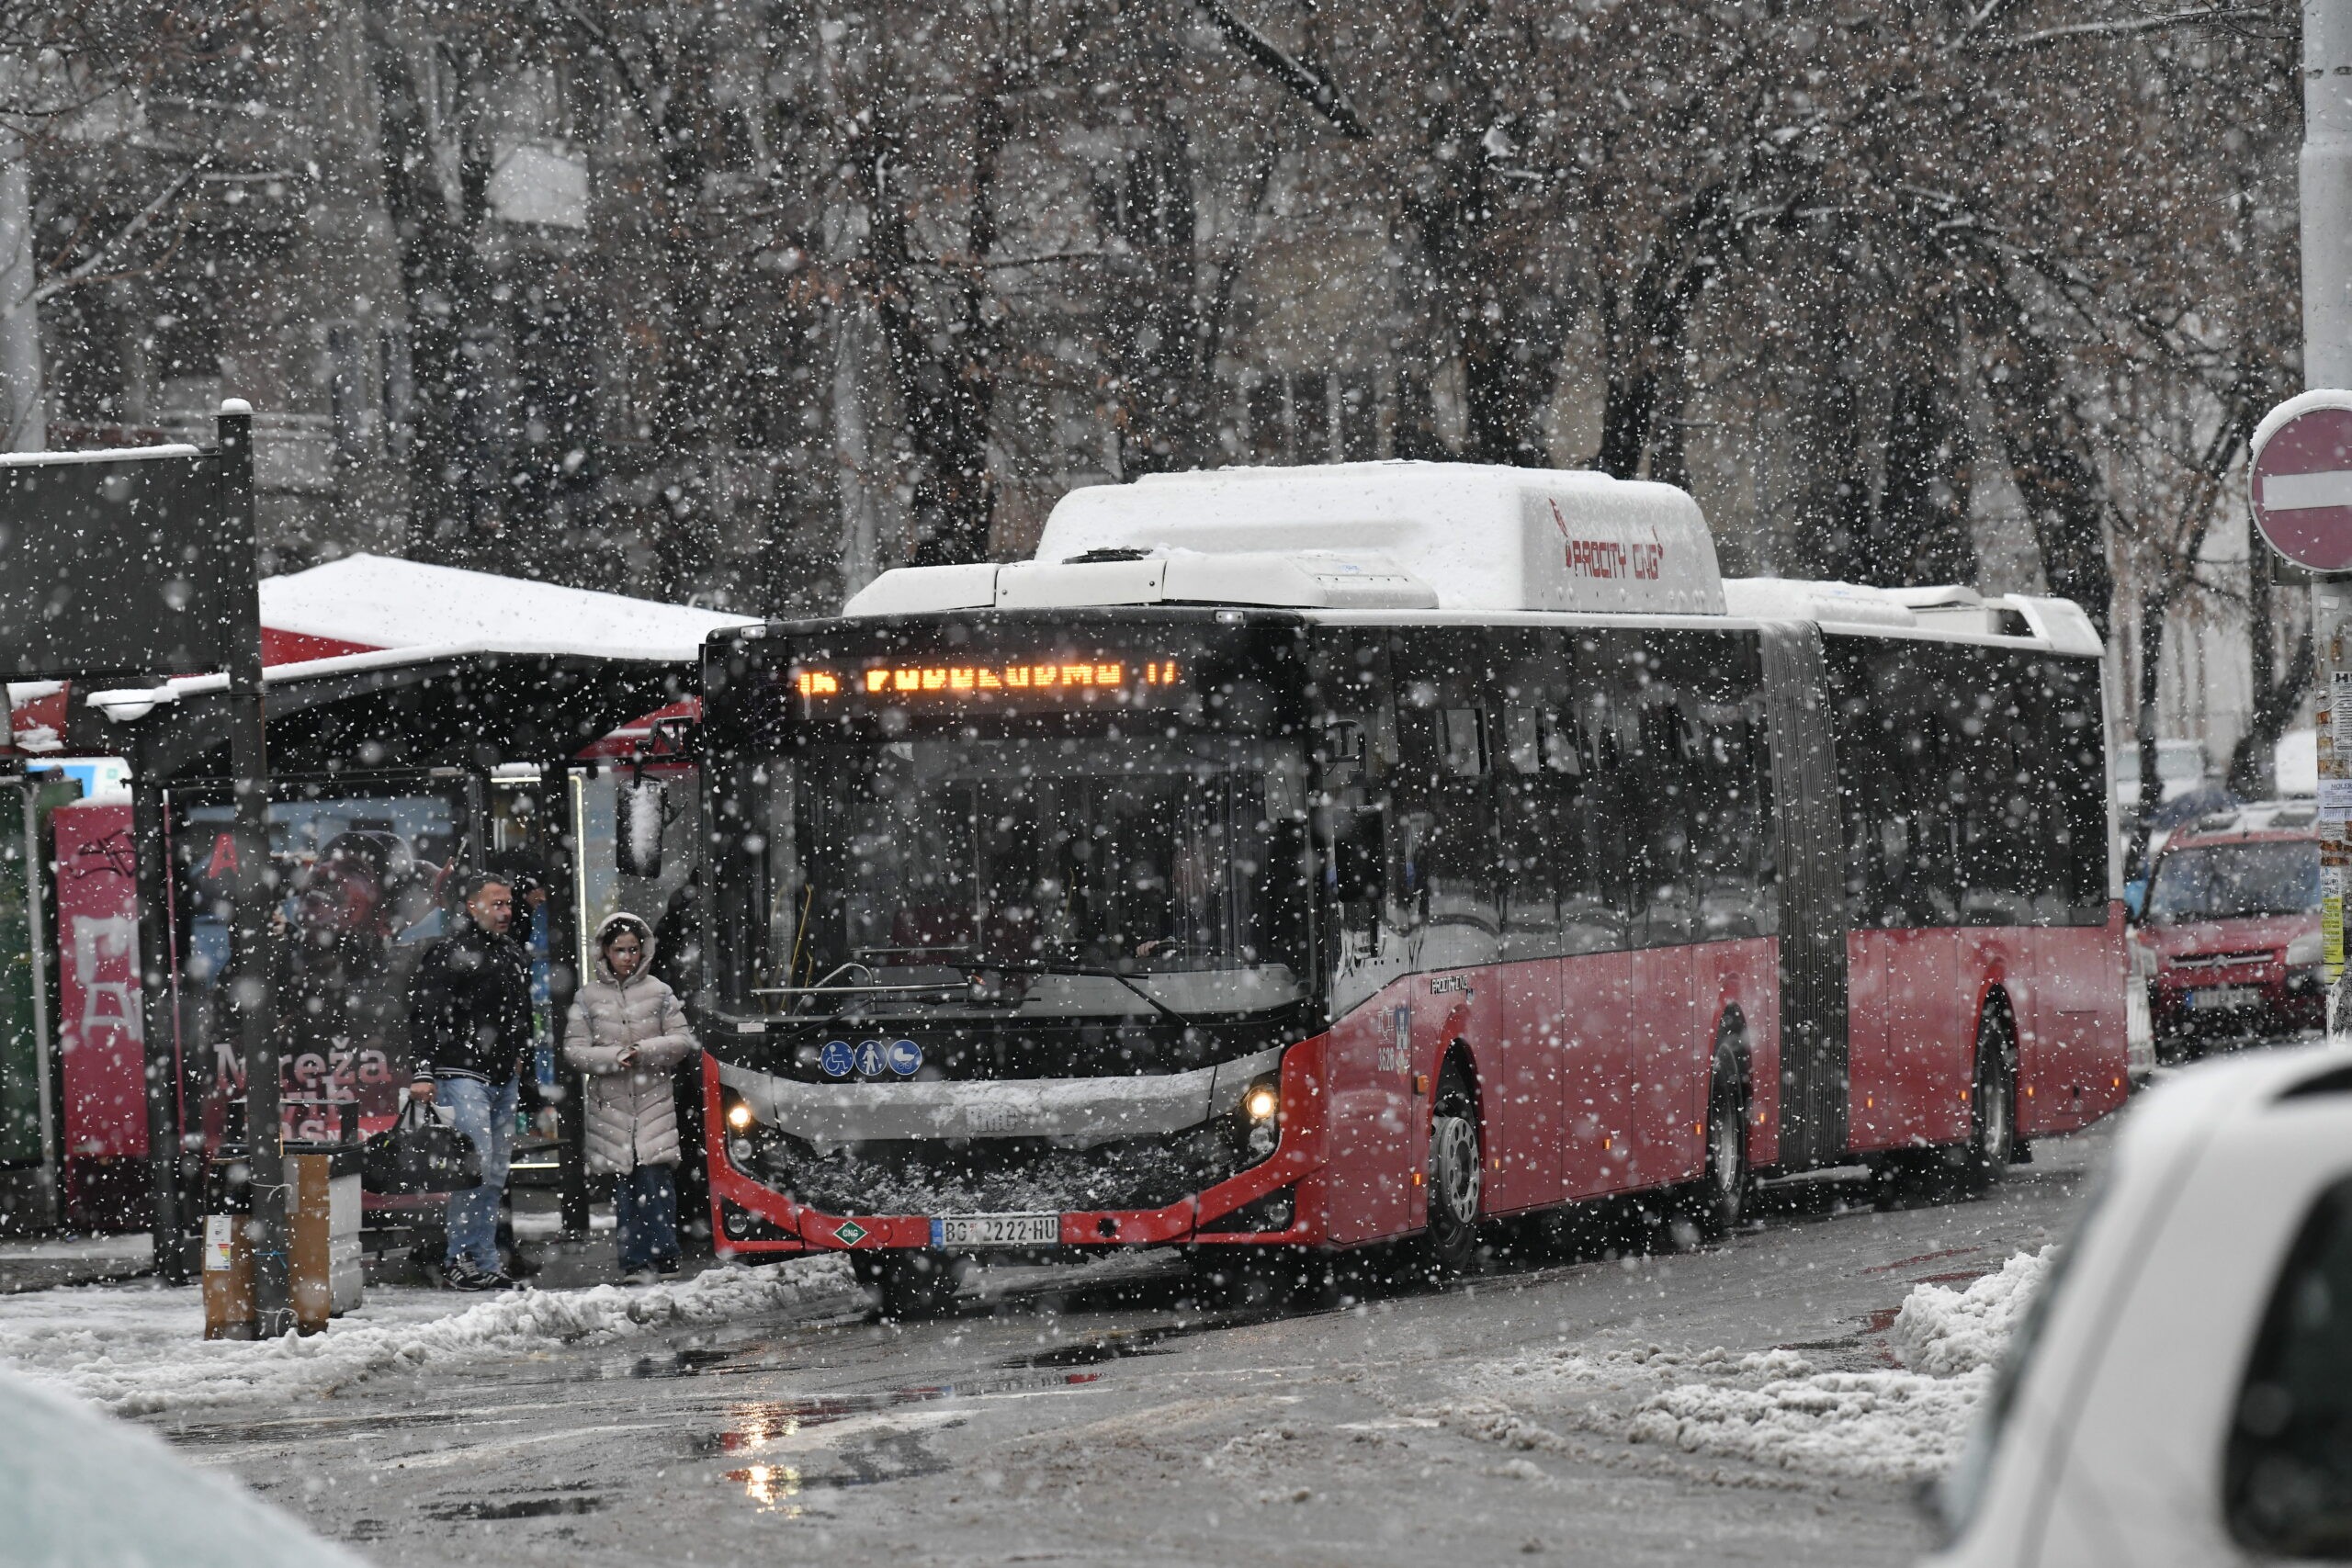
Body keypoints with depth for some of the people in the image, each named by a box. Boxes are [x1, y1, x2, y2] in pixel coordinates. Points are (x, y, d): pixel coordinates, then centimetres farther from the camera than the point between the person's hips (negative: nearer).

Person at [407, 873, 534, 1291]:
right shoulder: (449, 953, -7)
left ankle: (475, 1260, 12)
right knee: (475, 1166, -16)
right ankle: (463, 1261, -13)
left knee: (496, 1175, 7)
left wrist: (522, 1056, 23)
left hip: (503, 1079, 8)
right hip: (462, 1075, -8)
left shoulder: (515, 954, 17)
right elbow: (423, 1014, -11)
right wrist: (421, 1071, -17)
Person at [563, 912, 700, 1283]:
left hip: (654, 1100, -1)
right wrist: (613, 1057, -13)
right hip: (609, 1100, 1)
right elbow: (573, 1050, 3)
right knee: (624, 1184, -1)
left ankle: (662, 1252, -8)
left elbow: (682, 1041, 6)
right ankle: (636, 1261, 2)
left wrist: (644, 1051, -9)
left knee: (655, 1175, -11)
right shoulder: (588, 996, 6)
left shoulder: (658, 992, 7)